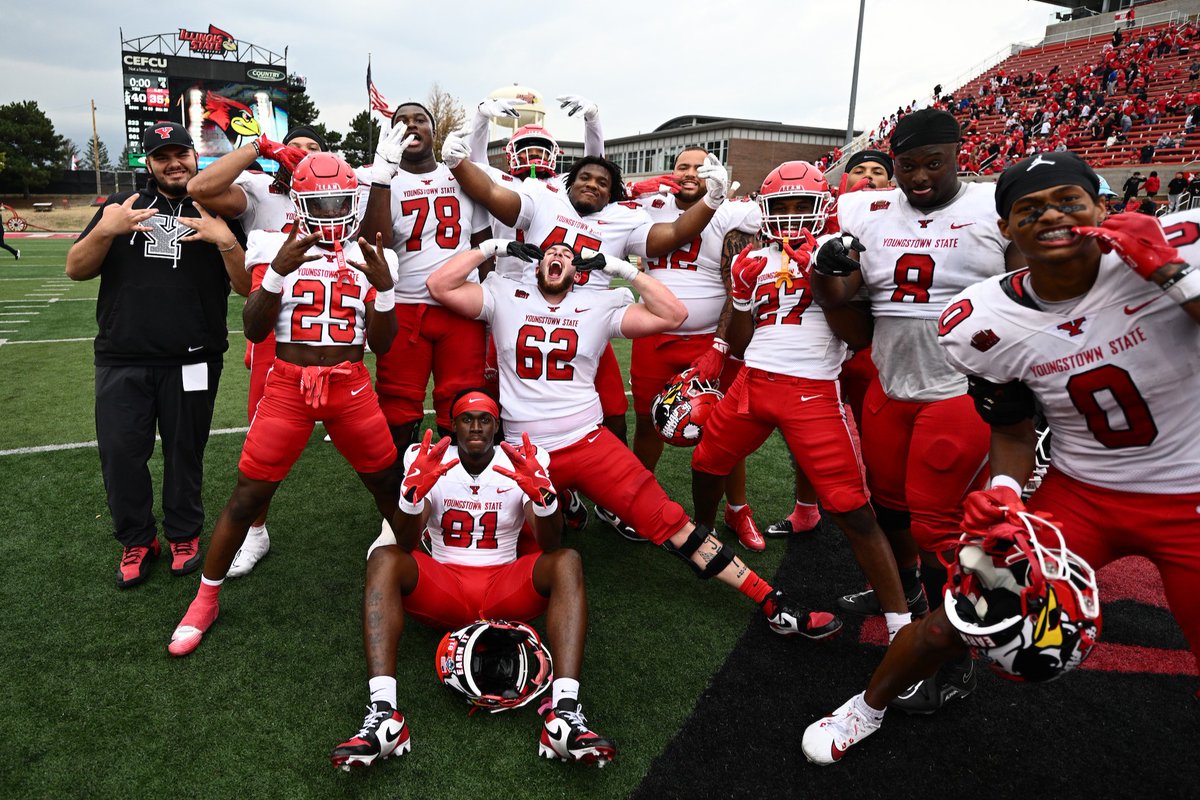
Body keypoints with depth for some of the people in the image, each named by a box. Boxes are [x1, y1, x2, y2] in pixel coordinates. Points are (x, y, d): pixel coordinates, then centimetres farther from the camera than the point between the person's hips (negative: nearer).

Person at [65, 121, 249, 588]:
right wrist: (104, 232, -13)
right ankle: (136, 541, 23)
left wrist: (226, 241, -18)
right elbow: (76, 270, 5)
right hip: (122, 360, 2)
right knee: (120, 453, 4)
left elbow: (247, 286, -1)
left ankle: (183, 536, 26)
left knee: (185, 452, 8)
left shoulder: (216, 215, 6)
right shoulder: (121, 206, 11)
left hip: (191, 361, -1)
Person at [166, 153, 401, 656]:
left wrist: (384, 286, -12)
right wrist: (277, 270, -20)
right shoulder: (276, 248, 1)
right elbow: (254, 330, -7)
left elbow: (382, 344, 3)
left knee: (390, 487, 8)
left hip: (351, 388, 2)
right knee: (247, 497, 3)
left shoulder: (369, 257, 6)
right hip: (288, 386, -1)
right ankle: (205, 601, 23)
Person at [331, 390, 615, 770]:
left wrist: (542, 493, -32)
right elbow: (406, 544, -10)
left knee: (566, 561, -27)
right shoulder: (428, 462, 2)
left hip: (506, 593, 0)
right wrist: (414, 490, -30)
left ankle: (566, 715, -40)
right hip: (443, 592, 0)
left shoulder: (524, 465, 1)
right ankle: (382, 715, -39)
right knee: (384, 559, -27)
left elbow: (549, 544, -11)